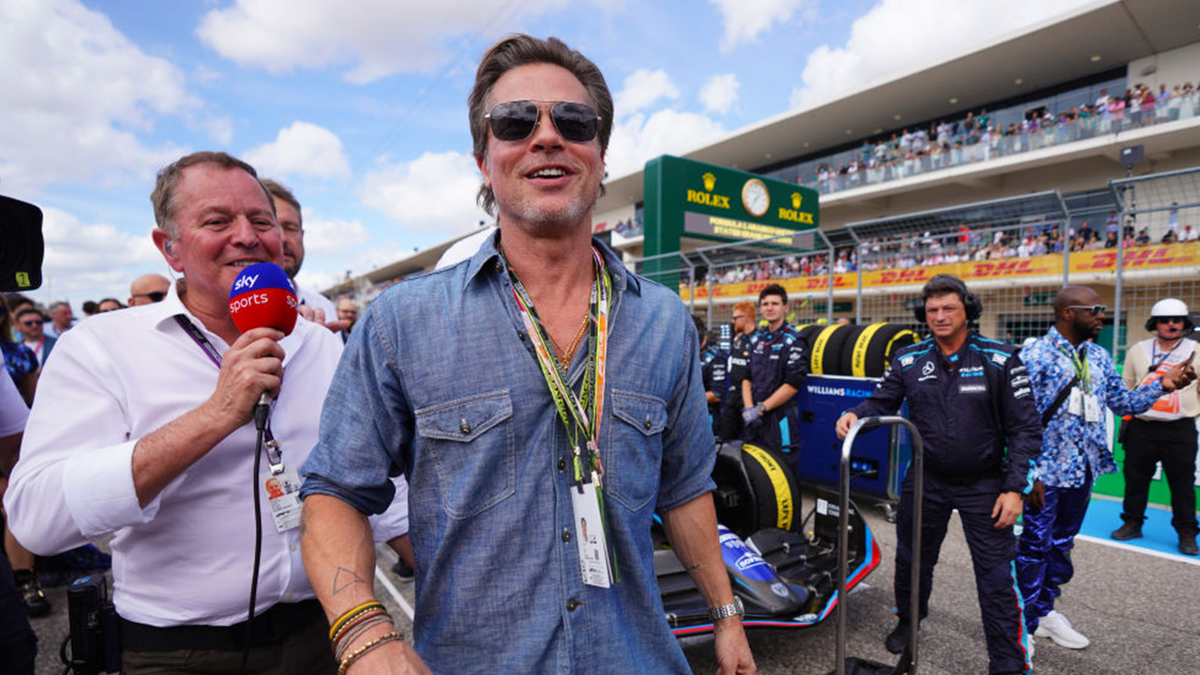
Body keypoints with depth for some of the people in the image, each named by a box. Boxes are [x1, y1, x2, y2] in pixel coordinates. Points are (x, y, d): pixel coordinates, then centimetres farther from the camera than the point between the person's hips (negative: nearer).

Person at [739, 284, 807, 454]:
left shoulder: (794, 340, -5)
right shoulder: (756, 339, 15)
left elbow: (792, 385, -13)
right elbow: (746, 377, 12)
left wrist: (760, 408, -13)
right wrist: (748, 408, -4)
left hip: (779, 419, -6)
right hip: (753, 420, 6)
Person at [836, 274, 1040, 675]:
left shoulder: (1000, 359, -9)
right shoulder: (908, 361, -2)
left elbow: (1024, 428, -8)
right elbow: (882, 402, 1)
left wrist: (1014, 489, -13)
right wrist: (855, 414, -22)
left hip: (984, 486, -2)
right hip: (926, 480, 3)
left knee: (996, 579, 2)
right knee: (912, 558, 19)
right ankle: (909, 618, 46)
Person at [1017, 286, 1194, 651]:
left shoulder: (1099, 357, 9)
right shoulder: (1034, 356, -14)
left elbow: (1123, 403, 14)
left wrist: (1162, 385, -3)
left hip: (1083, 470, 7)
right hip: (1047, 472, -7)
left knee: (1062, 544, 18)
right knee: (1035, 546, 2)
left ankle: (1044, 610, 33)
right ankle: (1025, 624, 16)